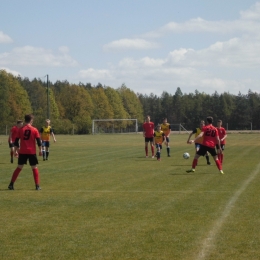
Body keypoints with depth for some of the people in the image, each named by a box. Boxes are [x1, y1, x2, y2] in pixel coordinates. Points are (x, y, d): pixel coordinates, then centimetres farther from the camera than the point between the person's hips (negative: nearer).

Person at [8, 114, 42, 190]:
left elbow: (16, 141, 3)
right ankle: (37, 186, 2)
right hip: (32, 152, -2)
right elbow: (38, 141, -5)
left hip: (22, 152, 2)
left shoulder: (21, 129, 3)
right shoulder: (34, 130, -2)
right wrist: (40, 150, 3)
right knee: (34, 168, 7)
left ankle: (11, 184, 6)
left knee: (19, 168, 10)